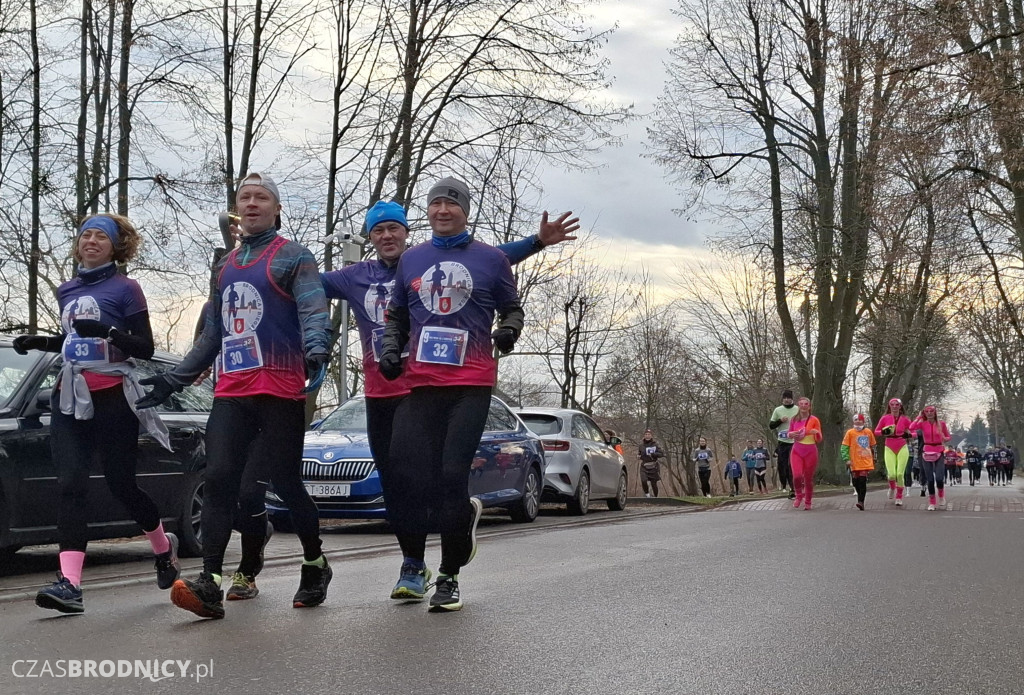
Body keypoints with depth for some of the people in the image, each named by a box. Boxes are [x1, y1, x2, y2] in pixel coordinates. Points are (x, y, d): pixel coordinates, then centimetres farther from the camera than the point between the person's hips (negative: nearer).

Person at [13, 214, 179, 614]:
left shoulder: (125, 289, -3)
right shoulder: (67, 291, 14)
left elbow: (145, 349, -8)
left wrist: (106, 331, -23)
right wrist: (37, 342, 9)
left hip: (112, 398, -5)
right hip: (70, 397, 5)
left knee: (120, 483, 4)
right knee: (70, 484, -9)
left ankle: (164, 547, 32)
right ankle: (69, 584, -17)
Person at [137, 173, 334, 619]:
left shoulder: (293, 258, 2)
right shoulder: (226, 266, 22)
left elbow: (313, 311, -13)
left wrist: (316, 349, -34)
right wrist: (172, 381, 25)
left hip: (279, 390, -5)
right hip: (230, 393, 6)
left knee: (286, 482, 1)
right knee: (219, 480, -8)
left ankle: (315, 566, 22)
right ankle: (210, 584, -12)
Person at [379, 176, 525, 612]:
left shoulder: (490, 259, 6)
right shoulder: (411, 260, 15)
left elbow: (512, 309, 15)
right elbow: (396, 316, 23)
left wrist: (507, 331, -7)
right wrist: (390, 351, 6)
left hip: (471, 384, -3)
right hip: (420, 384, 4)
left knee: (452, 474, -10)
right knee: (407, 473, -4)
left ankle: (449, 576, 4)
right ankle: (463, 514, 28)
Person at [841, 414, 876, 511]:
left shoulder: (868, 432, 9)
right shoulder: (850, 432, 1)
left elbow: (872, 446, 21)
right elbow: (844, 447, 0)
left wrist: (873, 458, 24)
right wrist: (847, 459, -10)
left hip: (866, 462, 0)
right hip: (855, 463, 0)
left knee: (862, 481, -13)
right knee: (856, 482, 5)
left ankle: (861, 501, -14)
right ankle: (861, 501, 23)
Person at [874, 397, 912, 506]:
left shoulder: (905, 419, 0)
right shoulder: (885, 418, 0)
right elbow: (876, 432, 6)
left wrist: (908, 434, -13)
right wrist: (884, 432, -15)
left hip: (902, 448, 0)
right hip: (889, 449, 0)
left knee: (900, 474, -7)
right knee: (891, 474, -13)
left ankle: (899, 498, 11)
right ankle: (892, 488, 23)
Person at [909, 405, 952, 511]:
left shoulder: (941, 424, 1)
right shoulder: (923, 424, 0)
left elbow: (948, 437, 11)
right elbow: (911, 427, -20)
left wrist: (945, 439, -13)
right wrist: (919, 416, -8)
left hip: (939, 453, -1)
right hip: (927, 453, 1)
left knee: (939, 478, -14)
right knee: (930, 479, 1)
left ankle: (941, 495, 17)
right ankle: (932, 503, 13)